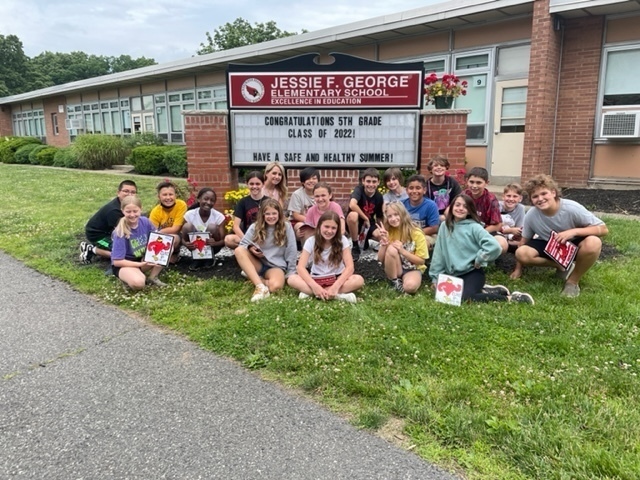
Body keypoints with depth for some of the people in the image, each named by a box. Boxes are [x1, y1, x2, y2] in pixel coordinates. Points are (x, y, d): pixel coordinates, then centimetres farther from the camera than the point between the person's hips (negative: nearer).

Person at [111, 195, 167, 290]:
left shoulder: (145, 222, -10)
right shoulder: (120, 233, -23)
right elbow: (117, 261, -20)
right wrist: (141, 264, -25)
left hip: (144, 259, 6)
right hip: (124, 264, -6)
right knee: (138, 283, -37)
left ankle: (152, 277, -2)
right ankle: (128, 277, -1)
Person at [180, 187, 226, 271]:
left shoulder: (219, 216, -16)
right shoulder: (189, 214, -14)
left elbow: (223, 241, -16)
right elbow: (183, 238, -10)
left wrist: (214, 243, -40)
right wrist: (186, 243, -35)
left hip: (211, 247, -1)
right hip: (195, 247, 1)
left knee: (212, 227, -28)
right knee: (187, 226, -25)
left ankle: (209, 257, -5)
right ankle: (196, 257, -8)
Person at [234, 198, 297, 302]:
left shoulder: (286, 227, -6)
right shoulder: (255, 227, -1)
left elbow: (291, 252, -3)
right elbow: (243, 244, 5)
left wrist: (290, 274, -3)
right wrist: (250, 248, -19)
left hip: (276, 266, -3)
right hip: (258, 264, 4)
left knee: (275, 286, -38)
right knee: (239, 250, -27)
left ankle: (252, 276, -9)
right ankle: (260, 286, -31)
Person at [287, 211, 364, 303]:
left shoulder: (342, 240, -11)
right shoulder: (311, 241, -10)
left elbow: (350, 267, -17)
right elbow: (301, 267, -18)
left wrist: (336, 286, -33)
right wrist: (315, 286, -34)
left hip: (337, 279, 0)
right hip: (316, 279, 0)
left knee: (359, 280, -30)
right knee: (292, 279, -28)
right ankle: (338, 295, -34)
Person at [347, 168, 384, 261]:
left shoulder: (379, 196, -6)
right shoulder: (359, 189, -18)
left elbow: (379, 217, 4)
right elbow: (352, 205, -38)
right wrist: (366, 219, -28)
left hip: (369, 223, 4)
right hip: (356, 223, -3)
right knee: (353, 215, -38)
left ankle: (366, 239, 12)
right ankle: (355, 247, -19)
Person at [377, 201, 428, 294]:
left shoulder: (416, 233, -13)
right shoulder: (388, 232, -4)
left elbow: (421, 261, -12)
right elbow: (381, 260, -5)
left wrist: (402, 251, -24)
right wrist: (384, 243, -22)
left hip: (413, 269, -3)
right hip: (395, 269, 3)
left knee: (410, 286, -38)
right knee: (391, 249, -29)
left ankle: (402, 280, -3)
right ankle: (395, 281, -13)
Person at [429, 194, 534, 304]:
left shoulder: (474, 227, -9)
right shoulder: (445, 226, 5)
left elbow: (494, 246, -22)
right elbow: (438, 253, 8)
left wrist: (479, 260, -11)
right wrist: (435, 276, 7)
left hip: (472, 272, -6)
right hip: (453, 274, 6)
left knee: (466, 297, -29)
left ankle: (509, 298, -10)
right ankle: (481, 289, 5)